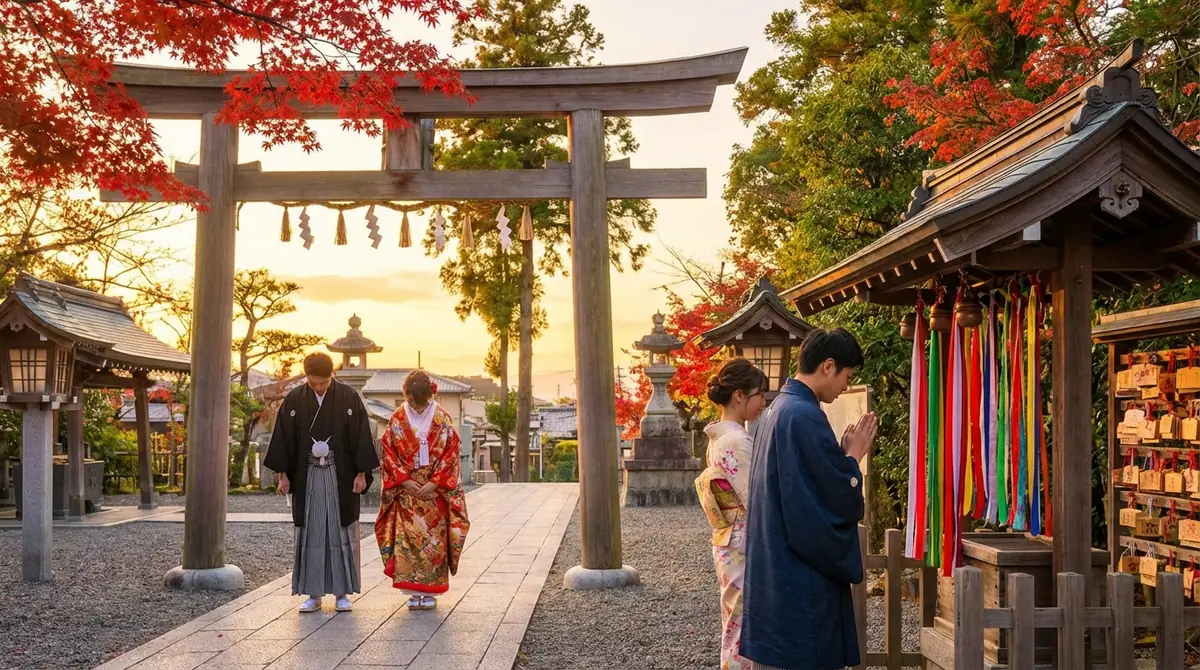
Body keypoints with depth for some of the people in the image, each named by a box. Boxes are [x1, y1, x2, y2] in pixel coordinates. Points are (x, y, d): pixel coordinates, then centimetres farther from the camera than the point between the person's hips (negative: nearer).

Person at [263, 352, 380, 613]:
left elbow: (361, 437, -3)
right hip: (307, 477, 2)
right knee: (310, 535, 5)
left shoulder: (349, 398, -4)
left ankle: (342, 593, 9)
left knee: (342, 533, 2)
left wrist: (361, 473, -6)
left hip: (341, 477, -1)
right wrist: (283, 474, 2)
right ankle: (314, 594, 12)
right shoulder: (294, 400, 1)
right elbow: (284, 438, 4)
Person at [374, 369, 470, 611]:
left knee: (434, 540, -1)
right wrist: (405, 481, -9)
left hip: (435, 490, -1)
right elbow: (389, 453, 1)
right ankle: (414, 591, 3)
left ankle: (430, 592, 7)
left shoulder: (443, 419, -2)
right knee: (407, 538, -4)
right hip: (405, 490, 1)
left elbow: (451, 454, -3)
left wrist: (434, 483, -11)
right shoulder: (397, 419, 1)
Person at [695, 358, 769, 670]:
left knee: (735, 631, 16)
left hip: (728, 545, 9)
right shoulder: (738, 441, -20)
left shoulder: (719, 438, 10)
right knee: (746, 635, -1)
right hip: (746, 549, -9)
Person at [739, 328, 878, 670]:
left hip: (776, 570, 10)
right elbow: (843, 500, -17)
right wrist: (852, 455, -2)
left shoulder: (779, 409, 12)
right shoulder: (805, 415, -19)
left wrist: (843, 454, 12)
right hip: (802, 578, -10)